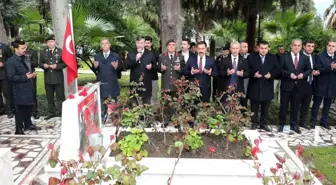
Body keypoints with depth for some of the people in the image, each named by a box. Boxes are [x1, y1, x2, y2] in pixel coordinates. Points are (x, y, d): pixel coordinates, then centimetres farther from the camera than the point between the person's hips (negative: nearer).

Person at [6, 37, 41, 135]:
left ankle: (28, 124, 32)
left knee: (29, 107, 16)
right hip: (19, 90, -8)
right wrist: (25, 77, -22)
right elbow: (11, 77, -20)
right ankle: (19, 129, 12)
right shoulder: (11, 61, -15)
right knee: (20, 110, 0)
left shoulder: (24, 58, 11)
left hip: (28, 87, 8)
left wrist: (31, 74, 5)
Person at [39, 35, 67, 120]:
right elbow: (40, 63, 12)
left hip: (58, 78, -4)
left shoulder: (60, 51, -2)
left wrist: (57, 66, -18)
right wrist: (43, 65, -10)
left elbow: (65, 63, -3)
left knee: (60, 97, 2)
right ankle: (52, 112, 23)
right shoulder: (43, 52, 8)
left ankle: (62, 112, 10)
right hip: (48, 78, 4)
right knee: (49, 97, 11)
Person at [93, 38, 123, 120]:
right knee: (102, 103, 10)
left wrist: (116, 67, -24)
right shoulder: (97, 56, 7)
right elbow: (95, 69, 3)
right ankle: (102, 117, 23)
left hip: (112, 83, -1)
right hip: (101, 83, 2)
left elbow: (121, 68, -3)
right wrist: (95, 66, -19)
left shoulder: (116, 56, 2)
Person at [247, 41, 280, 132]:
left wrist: (271, 74, -16)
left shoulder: (273, 58, 8)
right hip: (255, 87, -2)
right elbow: (247, 69, -2)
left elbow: (277, 69, 3)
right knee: (254, 107, 6)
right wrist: (253, 74, -21)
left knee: (265, 107, 10)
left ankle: (264, 124, 21)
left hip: (267, 87, 2)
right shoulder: (251, 57, 3)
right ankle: (254, 123, 16)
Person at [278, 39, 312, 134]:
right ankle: (281, 124, 18)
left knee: (295, 106, 11)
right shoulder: (285, 57, -1)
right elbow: (280, 69, -5)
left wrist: (303, 74, -12)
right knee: (284, 106, 6)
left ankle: (294, 124, 23)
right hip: (286, 85, -2)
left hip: (299, 86, 2)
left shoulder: (305, 58, 7)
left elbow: (309, 69, 8)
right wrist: (289, 74, -19)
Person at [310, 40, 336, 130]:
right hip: (321, 86, -4)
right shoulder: (320, 56, -6)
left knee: (327, 105, 13)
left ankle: (324, 122, 26)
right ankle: (313, 121, 19)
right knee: (316, 104, 6)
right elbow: (318, 70, -17)